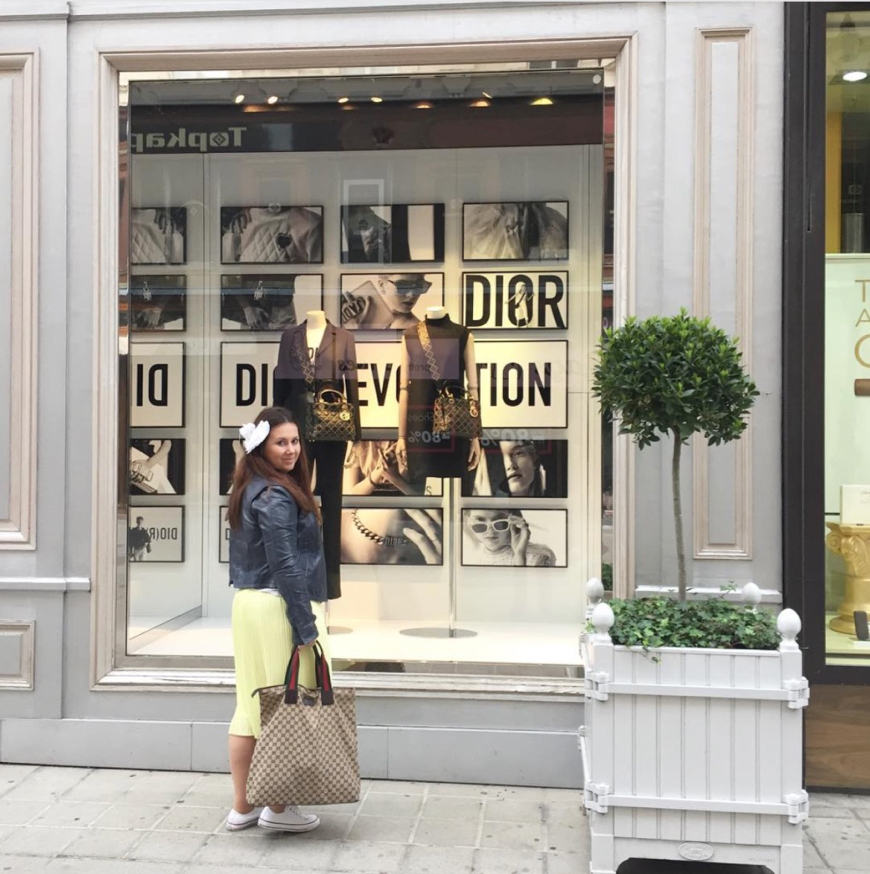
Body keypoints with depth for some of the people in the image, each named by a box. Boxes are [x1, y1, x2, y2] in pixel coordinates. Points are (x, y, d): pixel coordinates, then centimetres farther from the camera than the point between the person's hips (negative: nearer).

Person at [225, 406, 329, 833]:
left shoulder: (247, 492, 14)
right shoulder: (277, 496, -15)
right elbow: (286, 566, -19)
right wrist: (306, 628, -17)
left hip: (247, 604, 10)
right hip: (277, 607, -10)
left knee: (252, 705, 12)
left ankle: (242, 807, 20)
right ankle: (278, 807, 10)